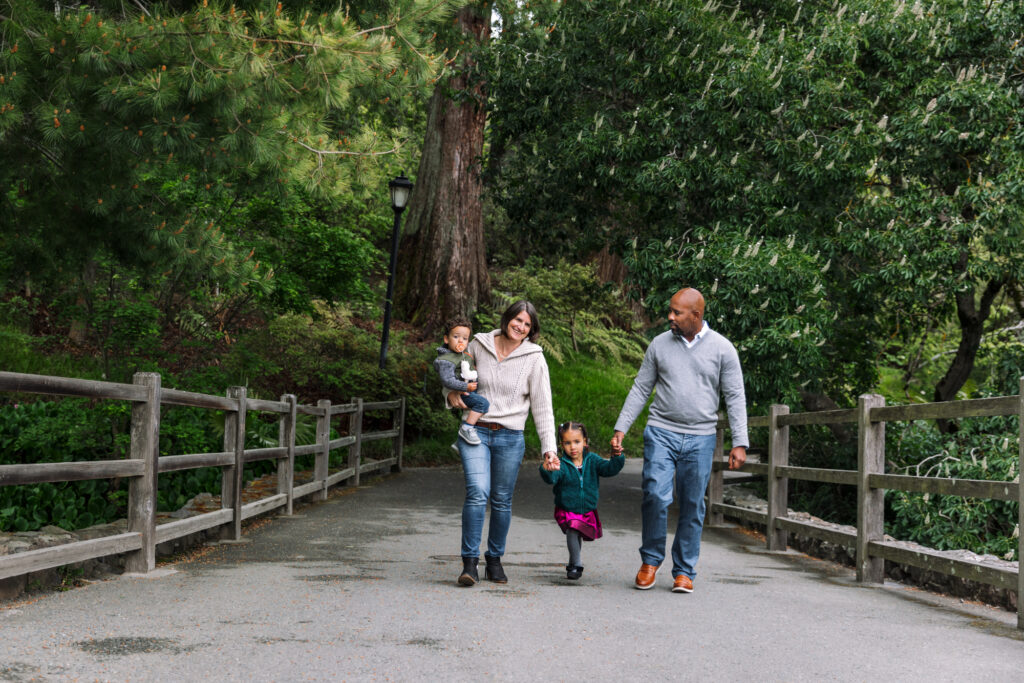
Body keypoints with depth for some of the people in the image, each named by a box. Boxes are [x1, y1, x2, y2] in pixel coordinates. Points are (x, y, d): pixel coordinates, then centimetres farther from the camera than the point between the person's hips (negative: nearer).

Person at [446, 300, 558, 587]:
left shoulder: (534, 359, 0)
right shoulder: (479, 345, 3)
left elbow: (542, 407, 1)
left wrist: (549, 447, -5)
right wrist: (451, 392, -2)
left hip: (510, 438, 0)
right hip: (475, 433, 0)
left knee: (502, 500, 6)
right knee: (477, 492, -16)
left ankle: (495, 560, 22)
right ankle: (469, 562, -11)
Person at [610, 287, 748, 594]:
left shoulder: (722, 349, 1)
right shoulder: (660, 344, 6)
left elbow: (735, 398, 2)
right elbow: (640, 389, 11)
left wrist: (739, 443, -4)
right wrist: (621, 428, 6)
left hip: (700, 438, 0)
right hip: (661, 433, 0)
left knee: (692, 507, 4)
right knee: (655, 496, -13)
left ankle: (684, 571, 16)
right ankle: (650, 560, 8)